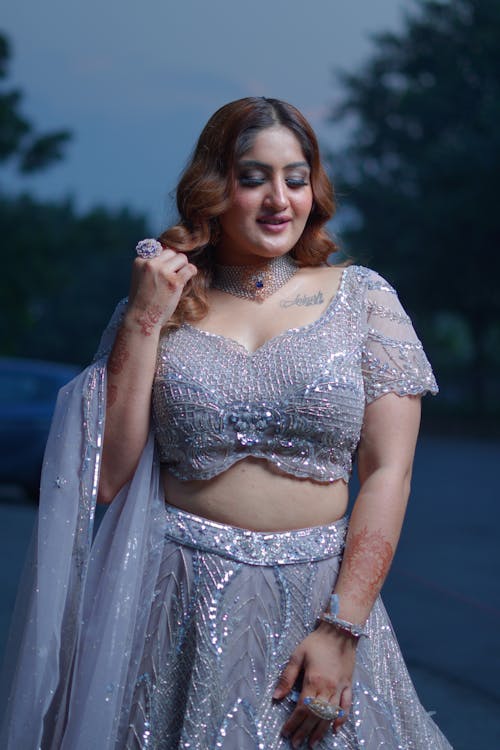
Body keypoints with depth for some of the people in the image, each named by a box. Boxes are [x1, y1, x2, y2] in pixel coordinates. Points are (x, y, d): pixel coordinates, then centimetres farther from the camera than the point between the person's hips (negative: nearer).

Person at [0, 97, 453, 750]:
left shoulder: (361, 297, 3)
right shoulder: (160, 308, 5)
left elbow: (389, 472, -2)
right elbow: (106, 476, -2)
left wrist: (343, 628, -11)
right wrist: (144, 320, -6)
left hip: (319, 594, 0)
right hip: (179, 599, 0)